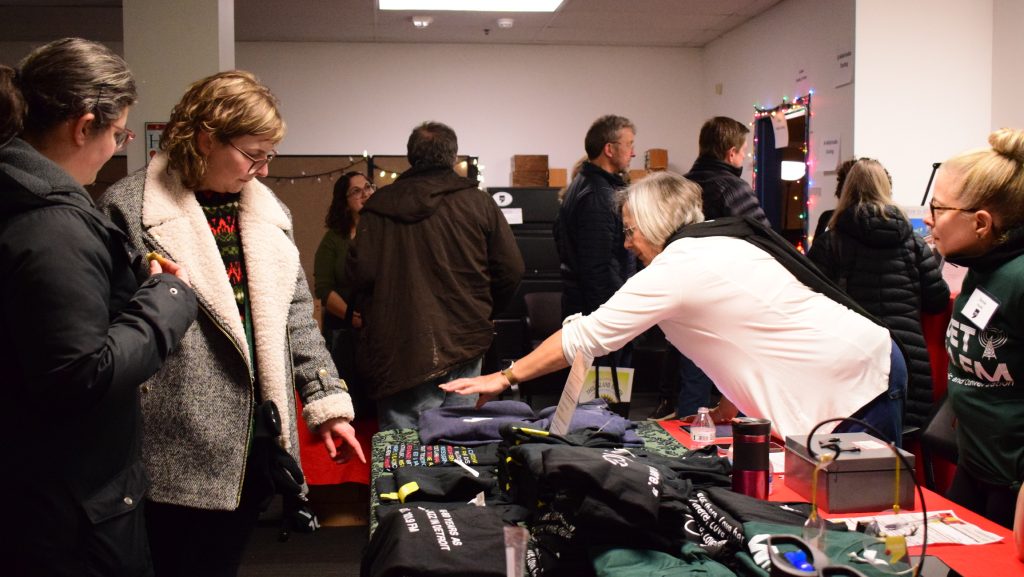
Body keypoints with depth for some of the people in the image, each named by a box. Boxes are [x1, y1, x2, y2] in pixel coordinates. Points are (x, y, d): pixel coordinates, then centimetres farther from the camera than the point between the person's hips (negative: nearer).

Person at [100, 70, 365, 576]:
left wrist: (327, 401, 8)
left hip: (259, 439, 6)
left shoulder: (266, 210, 11)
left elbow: (295, 315, 12)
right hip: (181, 453, -5)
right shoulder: (129, 208, -9)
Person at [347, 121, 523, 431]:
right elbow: (511, 269, 1)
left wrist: (375, 320, 11)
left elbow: (361, 272, -5)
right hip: (464, 342, 0)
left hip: (397, 350, 0)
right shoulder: (478, 202, 1)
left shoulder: (377, 206, 2)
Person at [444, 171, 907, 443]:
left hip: (849, 387, -9)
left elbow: (588, 335, -14)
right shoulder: (723, 241, 12)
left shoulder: (680, 265, -15)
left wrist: (506, 377, -6)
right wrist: (733, 400, 12)